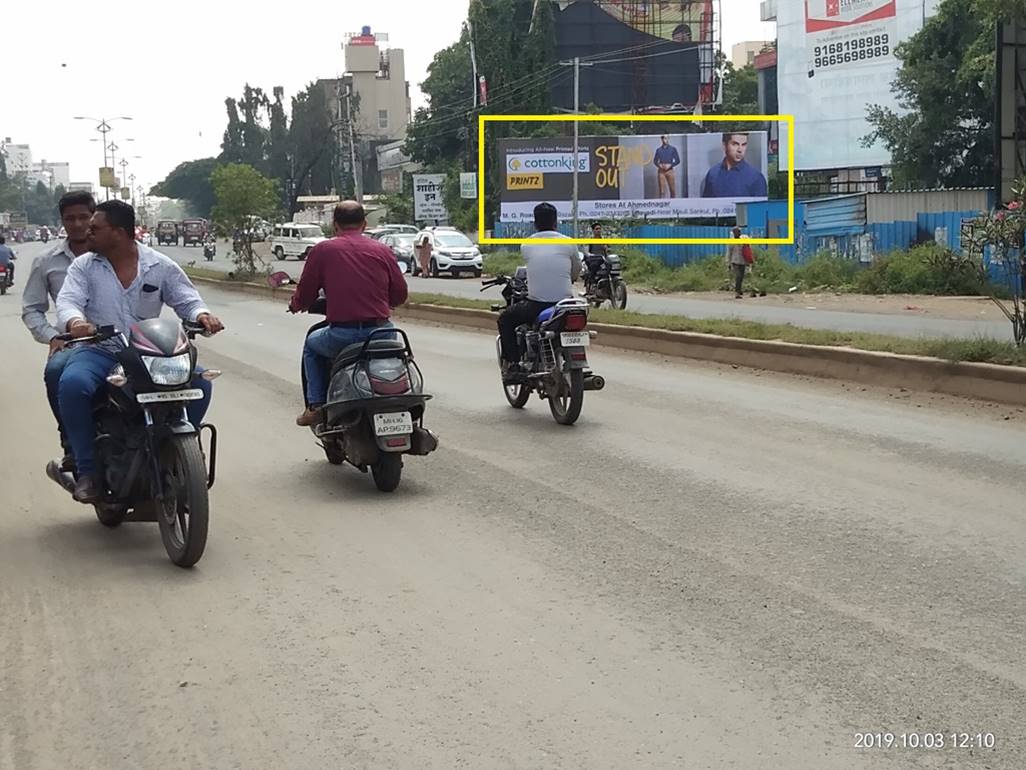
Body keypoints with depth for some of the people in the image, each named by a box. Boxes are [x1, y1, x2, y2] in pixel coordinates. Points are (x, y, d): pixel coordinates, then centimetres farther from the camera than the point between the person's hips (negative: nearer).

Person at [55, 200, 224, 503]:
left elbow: (187, 300, 6)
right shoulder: (84, 266, 4)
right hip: (99, 351, -1)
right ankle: (87, 470, -21)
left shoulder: (161, 266, 6)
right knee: (72, 384, -34)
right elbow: (67, 301, -9)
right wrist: (73, 321, -34)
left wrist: (202, 315, -19)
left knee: (199, 382, -21)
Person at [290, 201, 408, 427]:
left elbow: (304, 297, 4)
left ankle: (316, 405, 18)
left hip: (342, 336, -2)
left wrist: (295, 305, 29)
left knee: (312, 344, 30)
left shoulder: (322, 250, 3)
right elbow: (400, 295, 10)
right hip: (380, 331, 2)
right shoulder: (382, 250, 8)